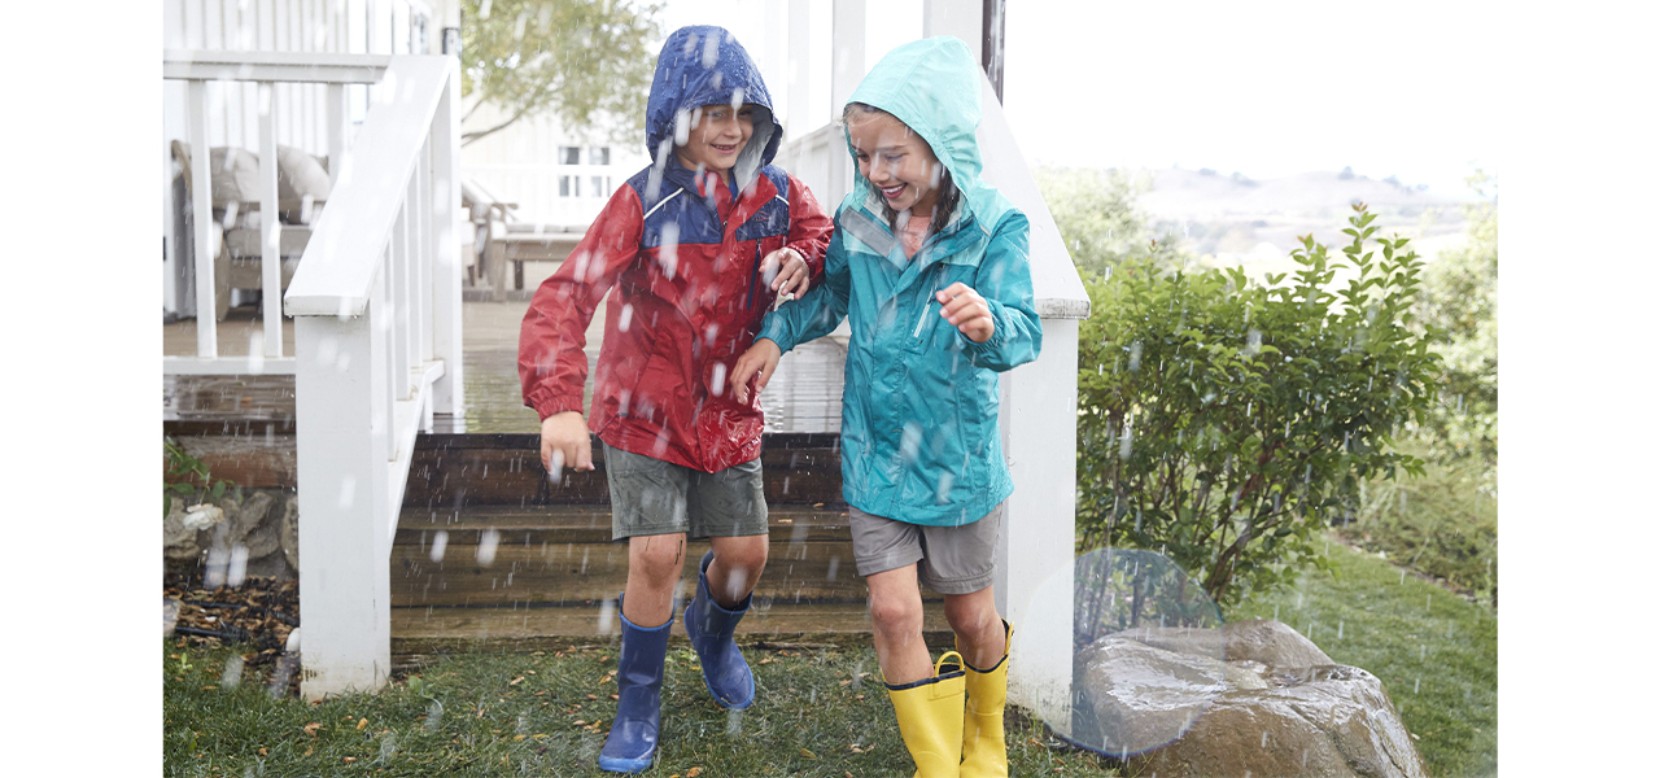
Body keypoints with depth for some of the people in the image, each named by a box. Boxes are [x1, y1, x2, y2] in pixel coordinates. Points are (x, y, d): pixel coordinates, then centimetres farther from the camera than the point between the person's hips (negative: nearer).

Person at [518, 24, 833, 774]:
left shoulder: (776, 193, -5)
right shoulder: (644, 201, -18)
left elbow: (826, 236, 11)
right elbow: (564, 296, -26)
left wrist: (803, 258, -16)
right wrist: (559, 402, -41)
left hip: (729, 410, 4)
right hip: (644, 407, -4)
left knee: (746, 552, 7)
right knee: (657, 556, -10)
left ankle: (713, 630, 44)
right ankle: (638, 705, 14)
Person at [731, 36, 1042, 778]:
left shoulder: (994, 228, -15)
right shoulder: (857, 220, -5)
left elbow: (1024, 334, -25)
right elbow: (828, 295, 14)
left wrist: (989, 325, -48)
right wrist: (773, 335, -2)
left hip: (958, 456, -2)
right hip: (873, 454, 2)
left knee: (971, 615, 14)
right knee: (894, 612, -2)